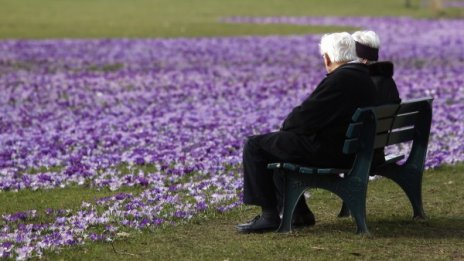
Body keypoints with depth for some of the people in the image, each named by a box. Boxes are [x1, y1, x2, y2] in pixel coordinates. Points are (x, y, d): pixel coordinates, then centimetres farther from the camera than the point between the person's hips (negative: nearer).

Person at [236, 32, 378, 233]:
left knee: (255, 145, -2)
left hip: (326, 151, -10)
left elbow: (305, 115, -20)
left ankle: (269, 215, -1)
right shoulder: (364, 76, 10)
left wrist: (285, 126, 1)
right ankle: (298, 212, 26)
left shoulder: (339, 79, -21)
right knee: (275, 144, 28)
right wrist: (289, 127, 10)